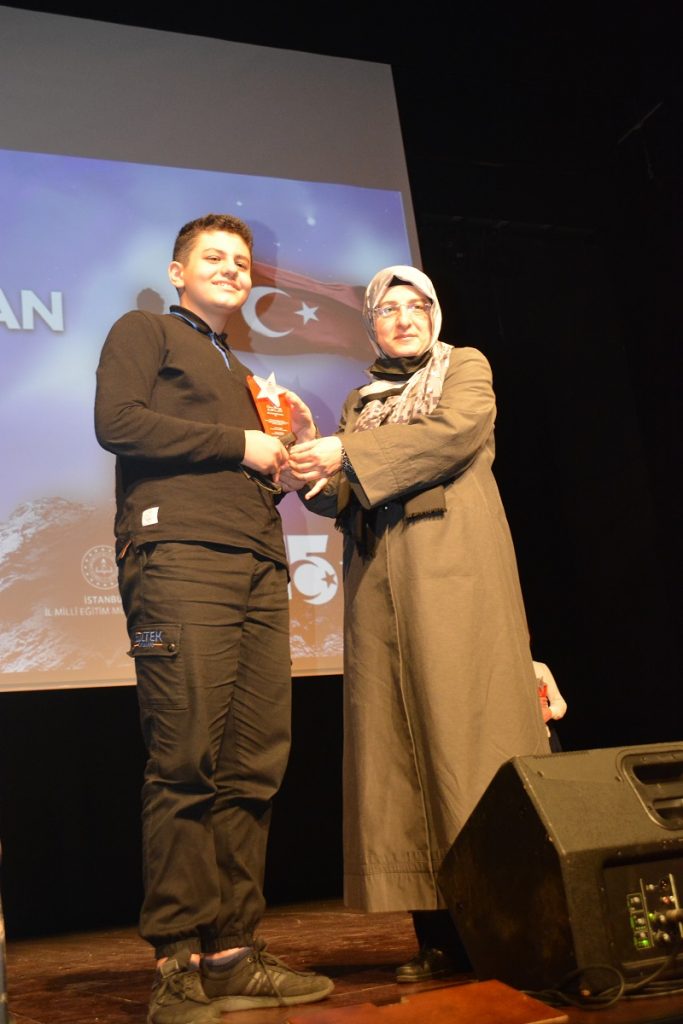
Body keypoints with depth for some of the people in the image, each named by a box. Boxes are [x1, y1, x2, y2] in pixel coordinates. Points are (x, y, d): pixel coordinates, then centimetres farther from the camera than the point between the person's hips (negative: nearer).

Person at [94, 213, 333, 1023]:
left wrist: (286, 453, 11)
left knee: (253, 766, 0)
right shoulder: (145, 331, 13)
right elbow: (117, 421, -6)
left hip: (260, 571, 7)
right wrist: (240, 444, -2)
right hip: (180, 555, -7)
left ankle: (233, 954, 5)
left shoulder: (241, 374, 33)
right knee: (187, 764, -11)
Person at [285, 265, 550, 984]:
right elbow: (351, 503, 17)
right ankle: (437, 932, -2)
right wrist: (317, 477, -6)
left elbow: (456, 432, -7)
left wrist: (348, 454, -12)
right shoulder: (360, 402, 24)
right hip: (379, 580, 4)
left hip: (454, 569, -3)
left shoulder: (466, 367, 14)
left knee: (467, 726, -11)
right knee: (397, 740, -4)